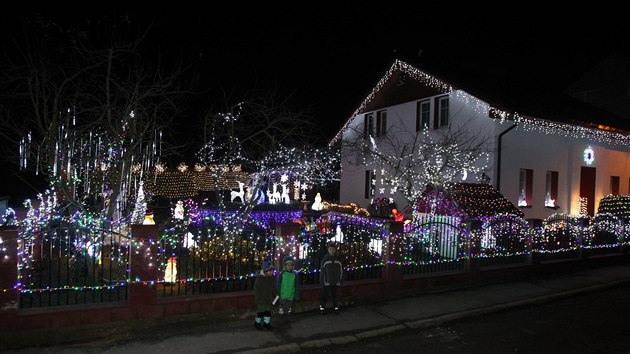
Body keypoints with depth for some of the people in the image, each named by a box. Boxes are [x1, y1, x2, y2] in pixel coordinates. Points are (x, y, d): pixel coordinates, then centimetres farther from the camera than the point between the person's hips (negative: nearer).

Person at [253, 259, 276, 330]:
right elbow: (256, 290, -15)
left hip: (269, 300, 6)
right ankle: (257, 323, 24)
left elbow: (274, 289, 12)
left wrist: (274, 296, 8)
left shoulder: (272, 278, -1)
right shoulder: (259, 279, -20)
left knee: (268, 312, 14)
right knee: (261, 312, 3)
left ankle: (266, 323, 30)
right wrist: (258, 300, -14)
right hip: (261, 300, -6)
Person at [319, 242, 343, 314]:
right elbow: (322, 271, -2)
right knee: (324, 296, 0)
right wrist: (321, 281, -3)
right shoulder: (325, 259, -5)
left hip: (336, 282, 2)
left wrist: (340, 280, 5)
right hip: (327, 282, -2)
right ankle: (322, 307, 14)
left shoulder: (339, 259, 1)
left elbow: (341, 271, 7)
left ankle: (336, 307, 25)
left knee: (335, 296, 11)